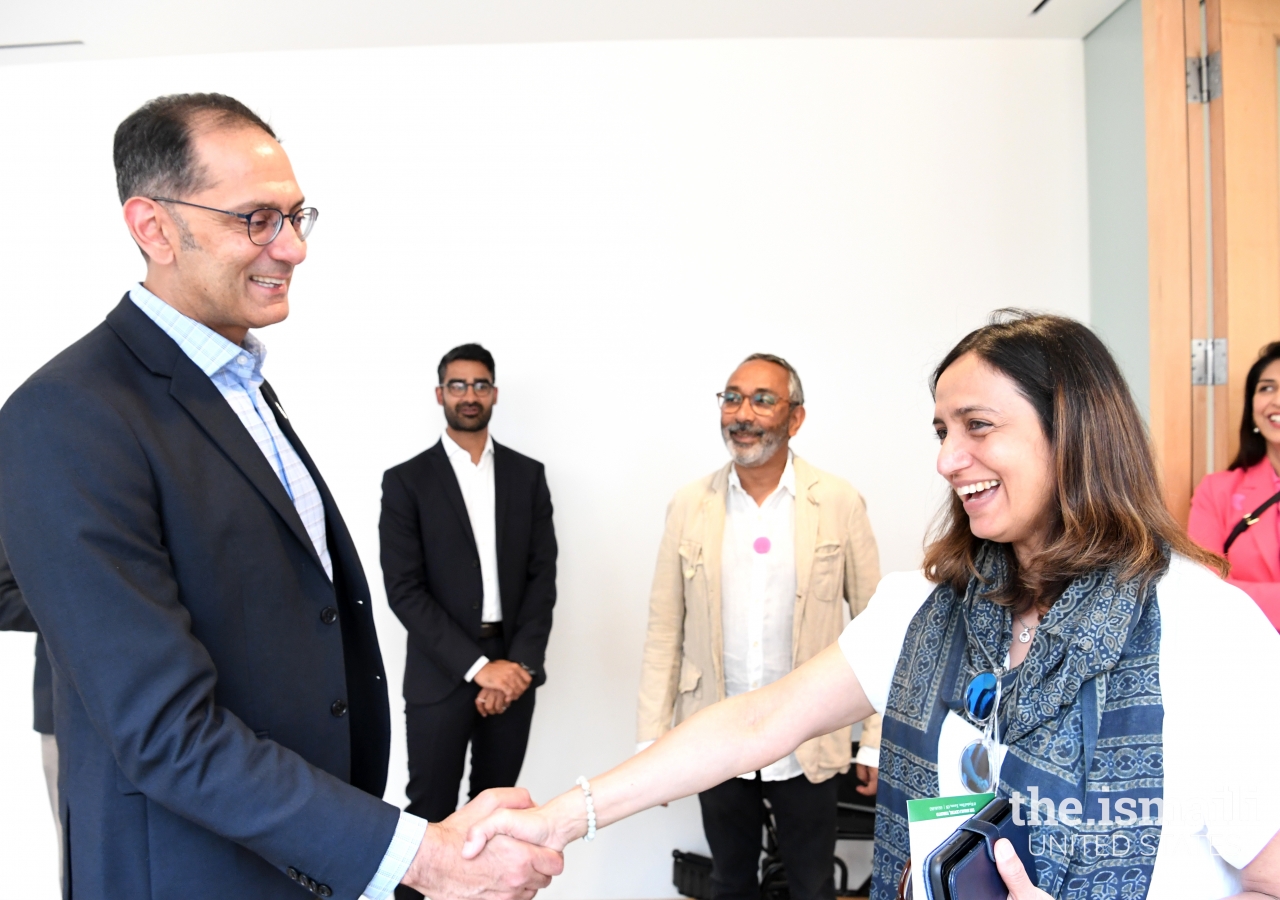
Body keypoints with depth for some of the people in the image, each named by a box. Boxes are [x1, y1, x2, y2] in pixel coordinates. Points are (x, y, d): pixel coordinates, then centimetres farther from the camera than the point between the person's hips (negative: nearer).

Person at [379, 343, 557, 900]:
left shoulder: (527, 475, 7)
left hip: (514, 667, 3)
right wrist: (478, 665, -14)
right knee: (430, 814, 4)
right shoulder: (406, 481, -2)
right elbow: (404, 590, -9)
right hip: (440, 675, -2)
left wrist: (520, 662, -9)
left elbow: (543, 575, 3)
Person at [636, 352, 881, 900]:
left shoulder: (840, 504, -6)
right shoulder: (690, 506, -2)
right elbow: (664, 629, 0)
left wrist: (877, 741, -6)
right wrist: (652, 740, -2)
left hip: (805, 750, -2)